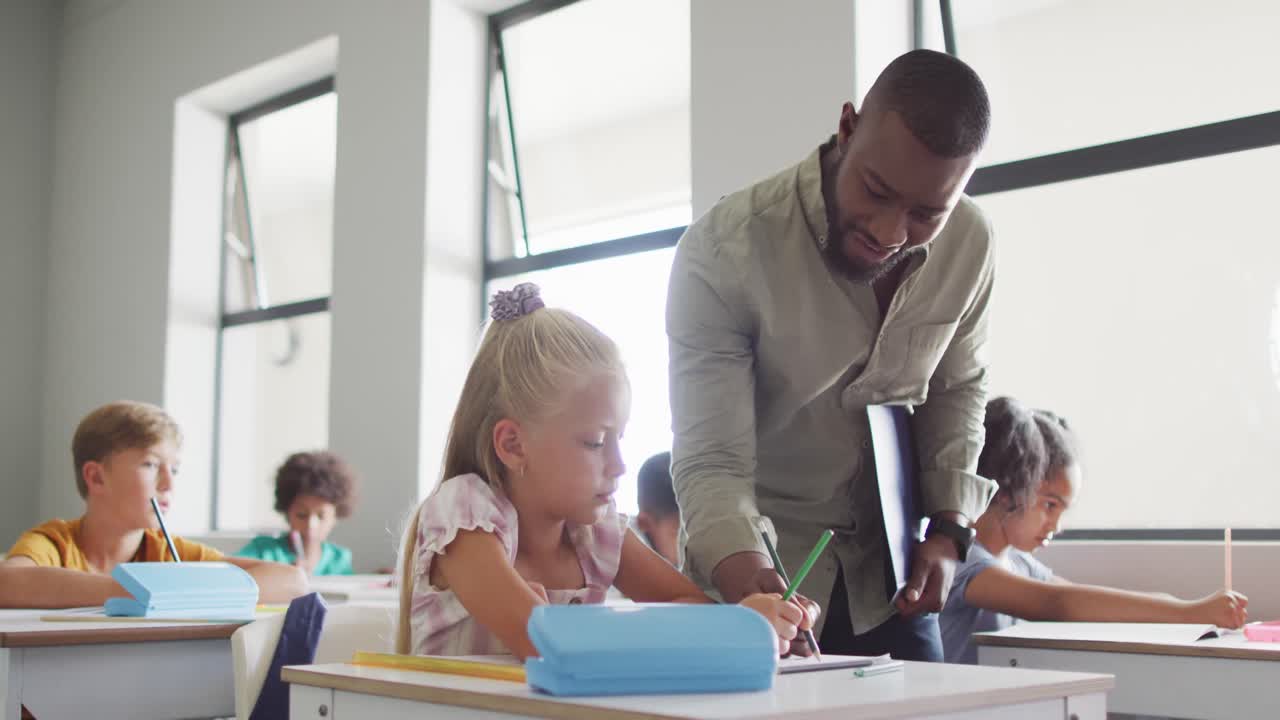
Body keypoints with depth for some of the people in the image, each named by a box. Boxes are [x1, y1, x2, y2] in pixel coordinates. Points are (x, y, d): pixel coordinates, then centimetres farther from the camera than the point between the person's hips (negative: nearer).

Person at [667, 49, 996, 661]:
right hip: (758, 568, -3)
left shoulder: (970, 243, -10)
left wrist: (948, 528, -6)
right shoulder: (722, 252, -25)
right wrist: (748, 578, -43)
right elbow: (712, 463, -24)